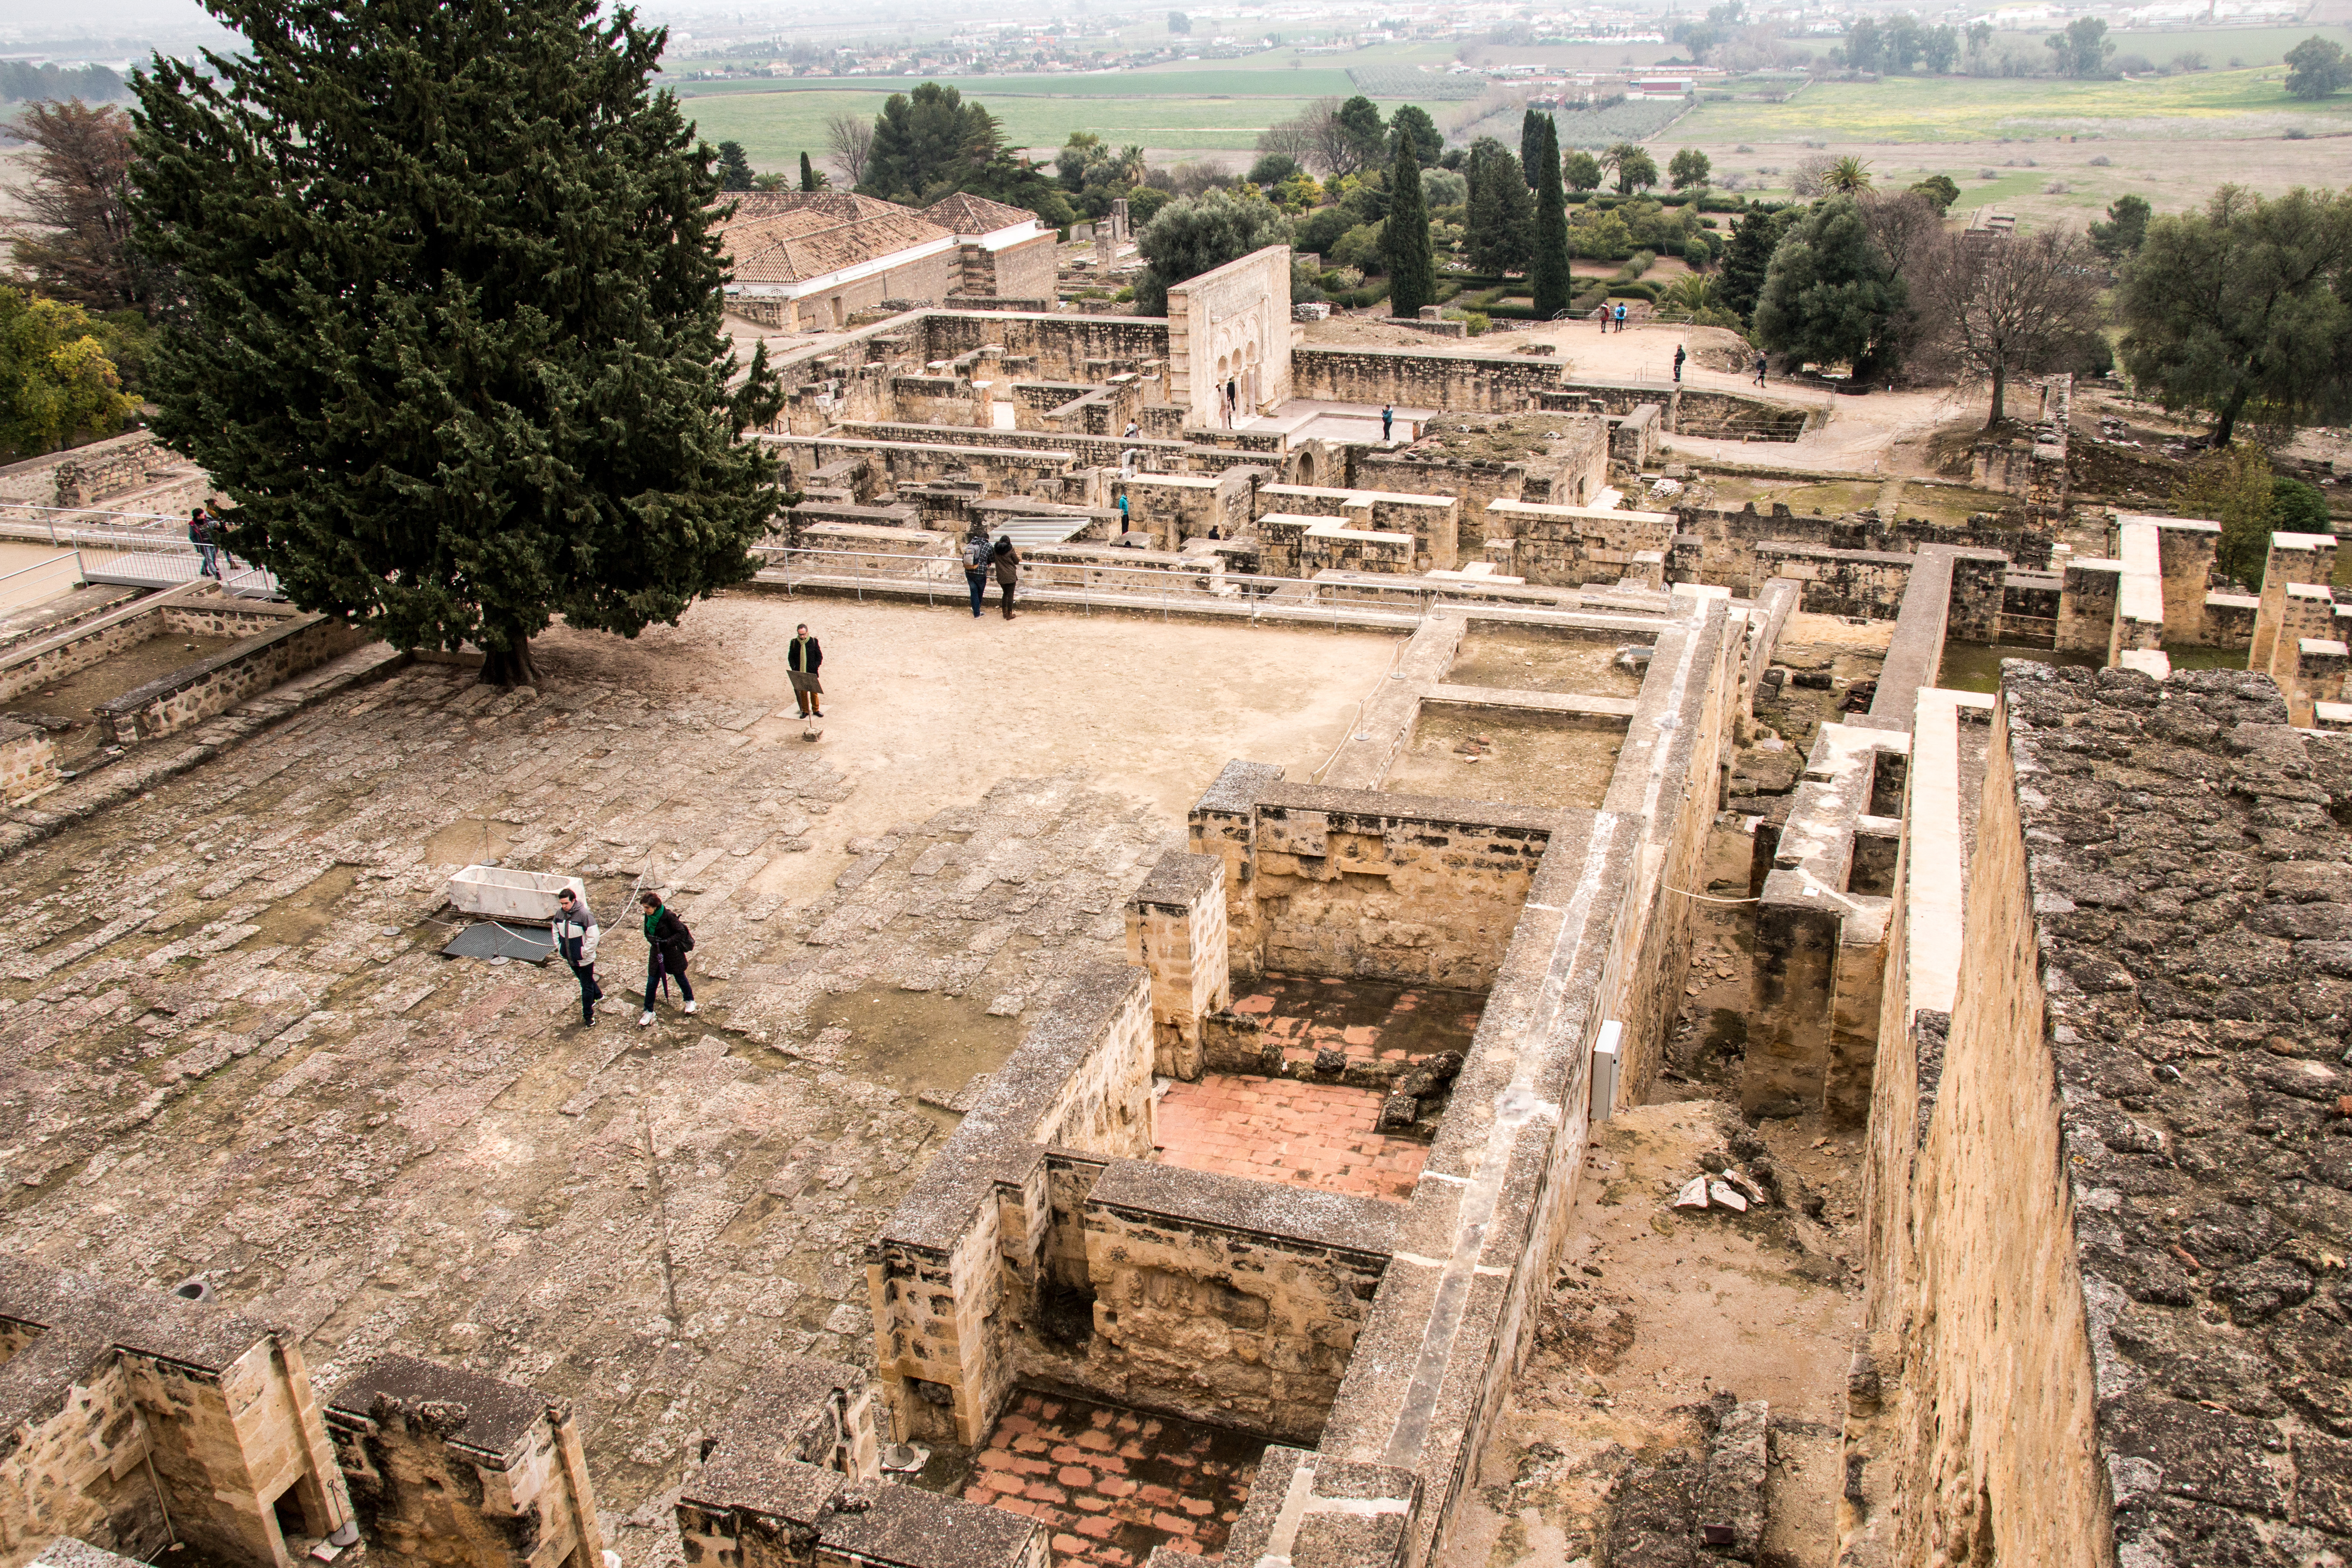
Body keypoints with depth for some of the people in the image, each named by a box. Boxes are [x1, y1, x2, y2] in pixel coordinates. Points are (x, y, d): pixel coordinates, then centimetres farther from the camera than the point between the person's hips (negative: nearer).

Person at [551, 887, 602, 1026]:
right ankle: (598, 995, 51)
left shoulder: (584, 915, -24)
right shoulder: (560, 913, -4)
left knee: (587, 987, 4)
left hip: (584, 960, -7)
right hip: (570, 958, 7)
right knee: (585, 981, 27)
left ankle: (588, 1016, 14)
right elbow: (555, 930, 14)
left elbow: (593, 937, -22)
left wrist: (585, 953, -20)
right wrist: (559, 947, 5)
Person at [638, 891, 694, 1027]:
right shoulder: (648, 916, -6)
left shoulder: (668, 916, -24)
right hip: (656, 953, 5)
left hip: (673, 953, -5)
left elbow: (681, 932, -17)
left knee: (680, 978, 16)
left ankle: (690, 1001, 40)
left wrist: (666, 942, -24)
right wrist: (653, 940, -15)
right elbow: (647, 933, 8)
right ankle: (649, 1012, 18)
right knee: (652, 982, 5)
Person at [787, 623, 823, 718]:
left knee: (814, 691, 4)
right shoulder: (794, 643, 2)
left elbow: (820, 656, 4)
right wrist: (794, 668, -6)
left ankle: (816, 710, 17)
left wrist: (815, 667, -9)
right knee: (802, 692, 5)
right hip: (799, 673, 1)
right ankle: (805, 711, 14)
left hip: (812, 673, -1)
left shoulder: (813, 641, -1)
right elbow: (790, 657, 9)